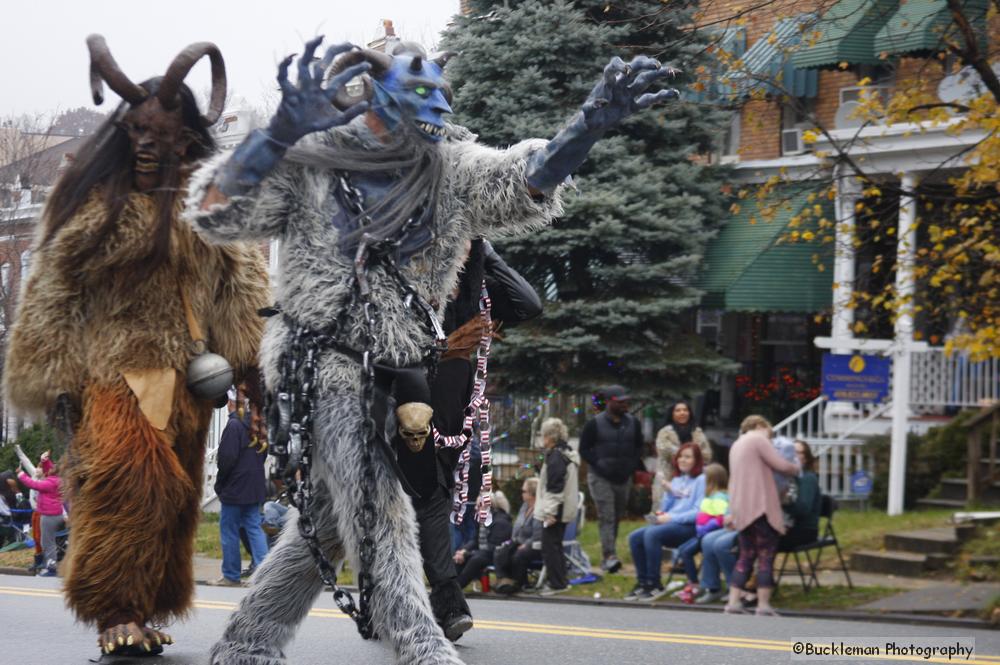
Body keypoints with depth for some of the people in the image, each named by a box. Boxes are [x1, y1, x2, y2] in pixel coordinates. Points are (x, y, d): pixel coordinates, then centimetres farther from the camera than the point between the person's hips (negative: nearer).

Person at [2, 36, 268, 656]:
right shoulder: (96, 197, 4)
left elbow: (241, 286, 8)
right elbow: (55, 287, 4)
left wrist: (236, 361, -5)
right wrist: (58, 377, -1)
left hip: (183, 371, 3)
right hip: (111, 365, -3)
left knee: (170, 497, 6)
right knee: (128, 479, -18)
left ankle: (144, 611, 14)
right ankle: (116, 611, -14)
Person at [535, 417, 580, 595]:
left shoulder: (555, 456, -17)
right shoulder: (568, 453, 14)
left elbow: (554, 487, -22)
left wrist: (550, 511, -21)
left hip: (555, 510, -10)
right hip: (565, 509, 10)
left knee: (550, 546, -5)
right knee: (556, 545, 17)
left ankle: (556, 583, -3)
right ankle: (560, 581, 21)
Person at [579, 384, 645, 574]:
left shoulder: (633, 422, 6)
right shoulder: (595, 424, -6)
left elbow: (639, 446, 16)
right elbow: (584, 448, -2)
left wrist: (633, 464, 1)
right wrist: (598, 464, -13)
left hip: (624, 478, 5)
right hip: (601, 478, -5)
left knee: (617, 517, 9)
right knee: (606, 517, -15)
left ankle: (607, 558, 19)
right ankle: (609, 556, -22)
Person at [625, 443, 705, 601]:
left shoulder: (701, 480, -2)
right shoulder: (676, 480, 21)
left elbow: (699, 513, -13)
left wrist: (670, 518, -16)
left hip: (689, 527, -7)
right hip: (669, 524, 7)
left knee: (651, 534, -31)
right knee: (634, 537, -14)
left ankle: (654, 585, -24)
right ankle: (642, 582, -8)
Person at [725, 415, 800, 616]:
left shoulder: (737, 445, 24)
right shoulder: (759, 440, -4)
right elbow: (780, 465, -8)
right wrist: (796, 469, 9)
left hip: (742, 510, 8)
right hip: (760, 507, -8)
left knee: (746, 557, 12)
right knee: (766, 557, -5)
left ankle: (733, 602, 5)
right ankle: (763, 605, -7)